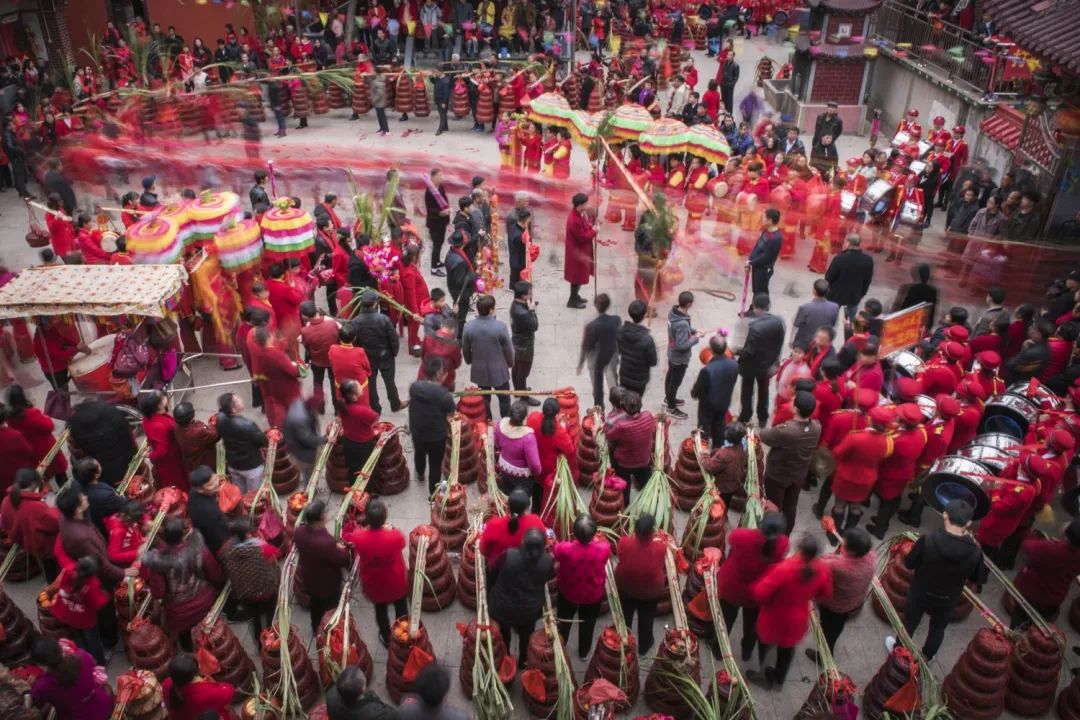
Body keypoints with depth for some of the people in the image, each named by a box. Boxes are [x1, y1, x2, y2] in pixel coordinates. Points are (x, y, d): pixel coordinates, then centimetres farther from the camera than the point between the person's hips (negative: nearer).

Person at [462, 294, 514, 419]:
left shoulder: (469, 326, -14)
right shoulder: (500, 326, -23)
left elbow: (465, 349, -1)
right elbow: (508, 349, -11)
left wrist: (470, 361, 19)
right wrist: (511, 363, 9)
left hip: (479, 369, 3)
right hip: (499, 370, -3)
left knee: (484, 398, 20)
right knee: (504, 398, 16)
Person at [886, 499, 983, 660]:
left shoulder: (928, 540, -32)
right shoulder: (975, 551, -26)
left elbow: (909, 564, -18)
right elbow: (975, 578, -7)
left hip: (920, 593, -1)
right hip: (948, 600, 1)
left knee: (909, 623, 26)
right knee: (938, 629, 30)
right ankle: (926, 657, 52)